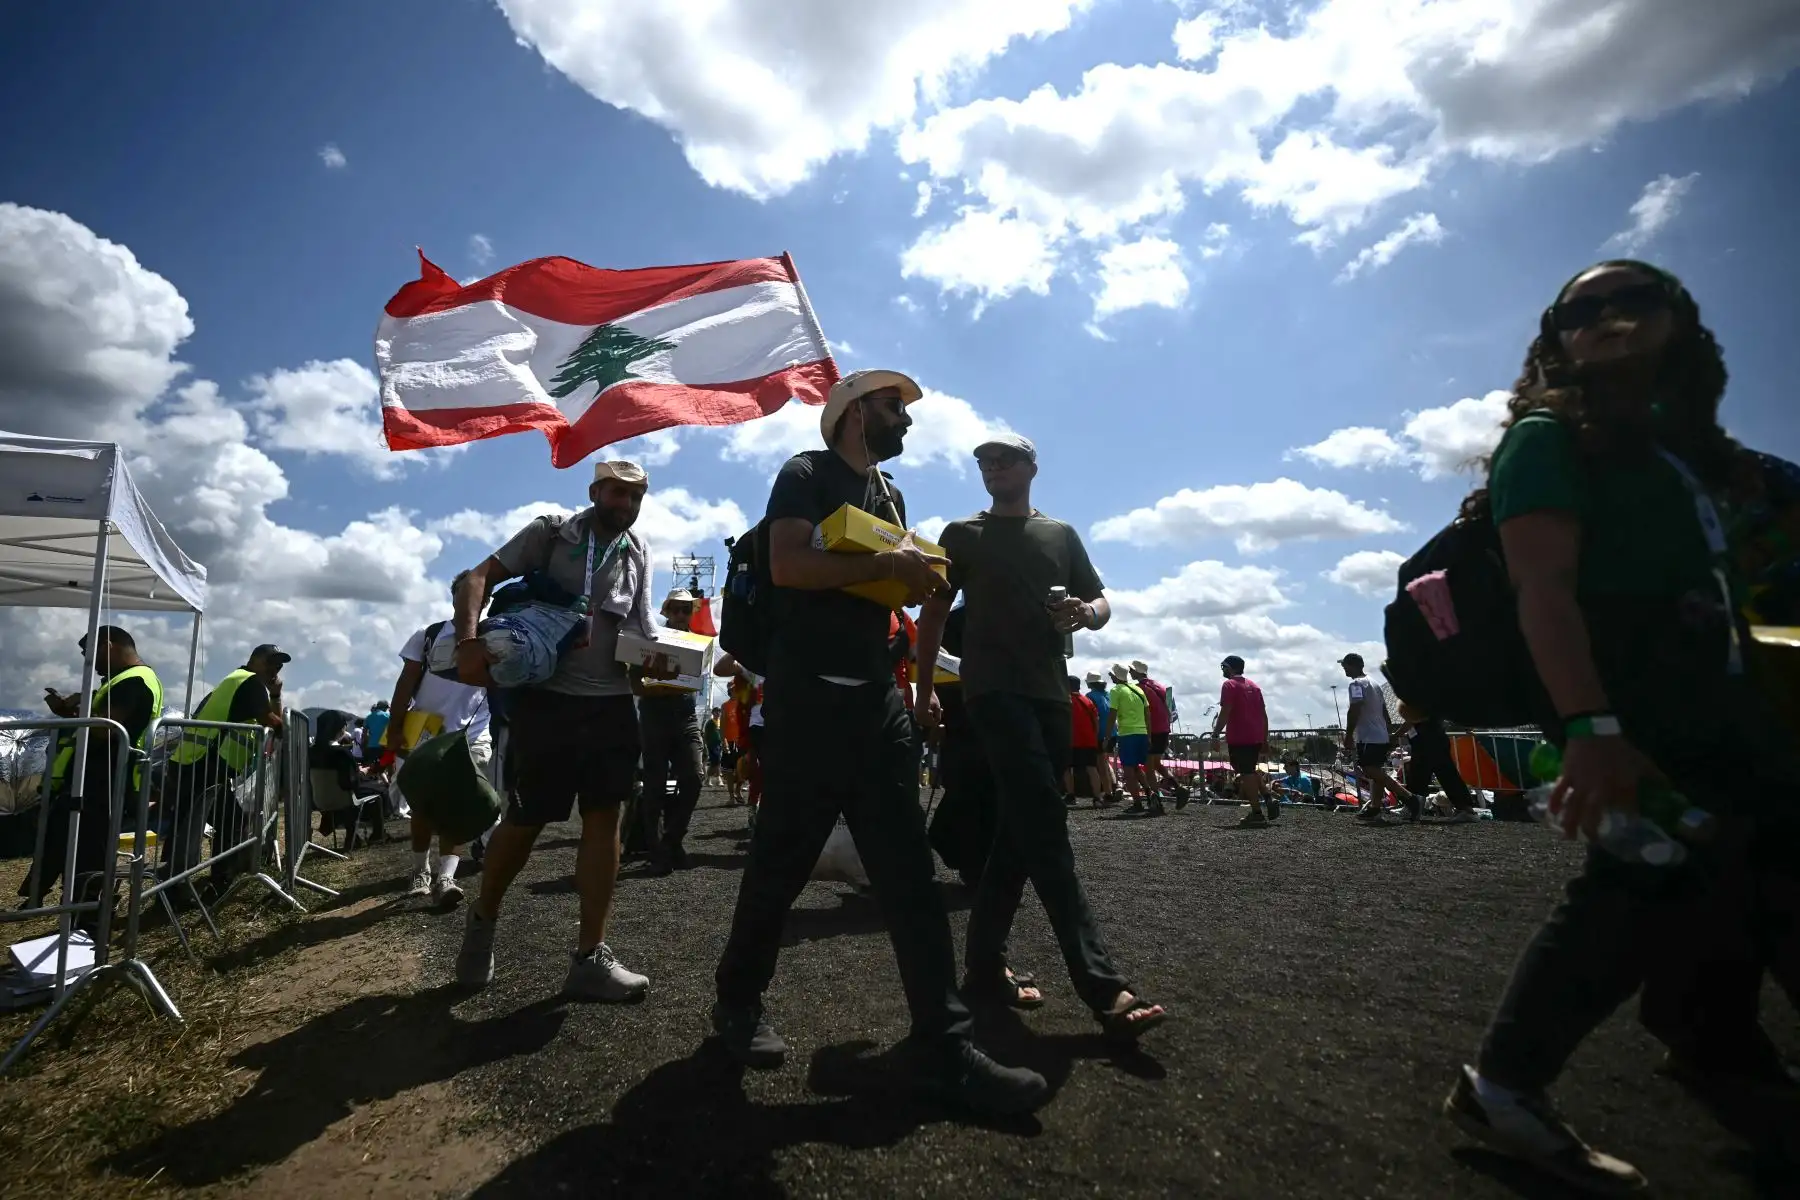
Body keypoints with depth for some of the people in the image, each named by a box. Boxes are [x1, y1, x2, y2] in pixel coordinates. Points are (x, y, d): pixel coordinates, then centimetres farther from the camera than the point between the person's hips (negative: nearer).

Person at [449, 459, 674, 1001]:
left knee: (605, 818, 0)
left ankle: (589, 958, 7)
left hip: (611, 703, 4)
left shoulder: (638, 553, 14)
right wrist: (469, 640, -21)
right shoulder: (550, 533, 2)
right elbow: (477, 578, -4)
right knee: (525, 819, 4)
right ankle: (482, 919, 32)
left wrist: (655, 658, -8)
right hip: (545, 699, -3)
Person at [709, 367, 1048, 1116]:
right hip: (807, 698, -7)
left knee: (909, 871, 2)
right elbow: (787, 566, -16)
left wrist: (918, 573, 3)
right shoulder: (807, 474, -1)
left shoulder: (890, 494, 22)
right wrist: (889, 564, -15)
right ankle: (738, 1000, 27)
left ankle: (942, 1042, 6)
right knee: (782, 863, 5)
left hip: (878, 697, 7)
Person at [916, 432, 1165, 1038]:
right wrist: (924, 685, 2)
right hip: (994, 690, -5)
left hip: (1051, 693, 5)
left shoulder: (1061, 534, 18)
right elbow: (934, 613, 9)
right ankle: (1102, 987, -16)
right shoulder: (963, 534, 9)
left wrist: (1087, 612, -6)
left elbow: (1101, 603, 18)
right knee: (1045, 826, -15)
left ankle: (985, 967, 17)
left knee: (1020, 831, 6)